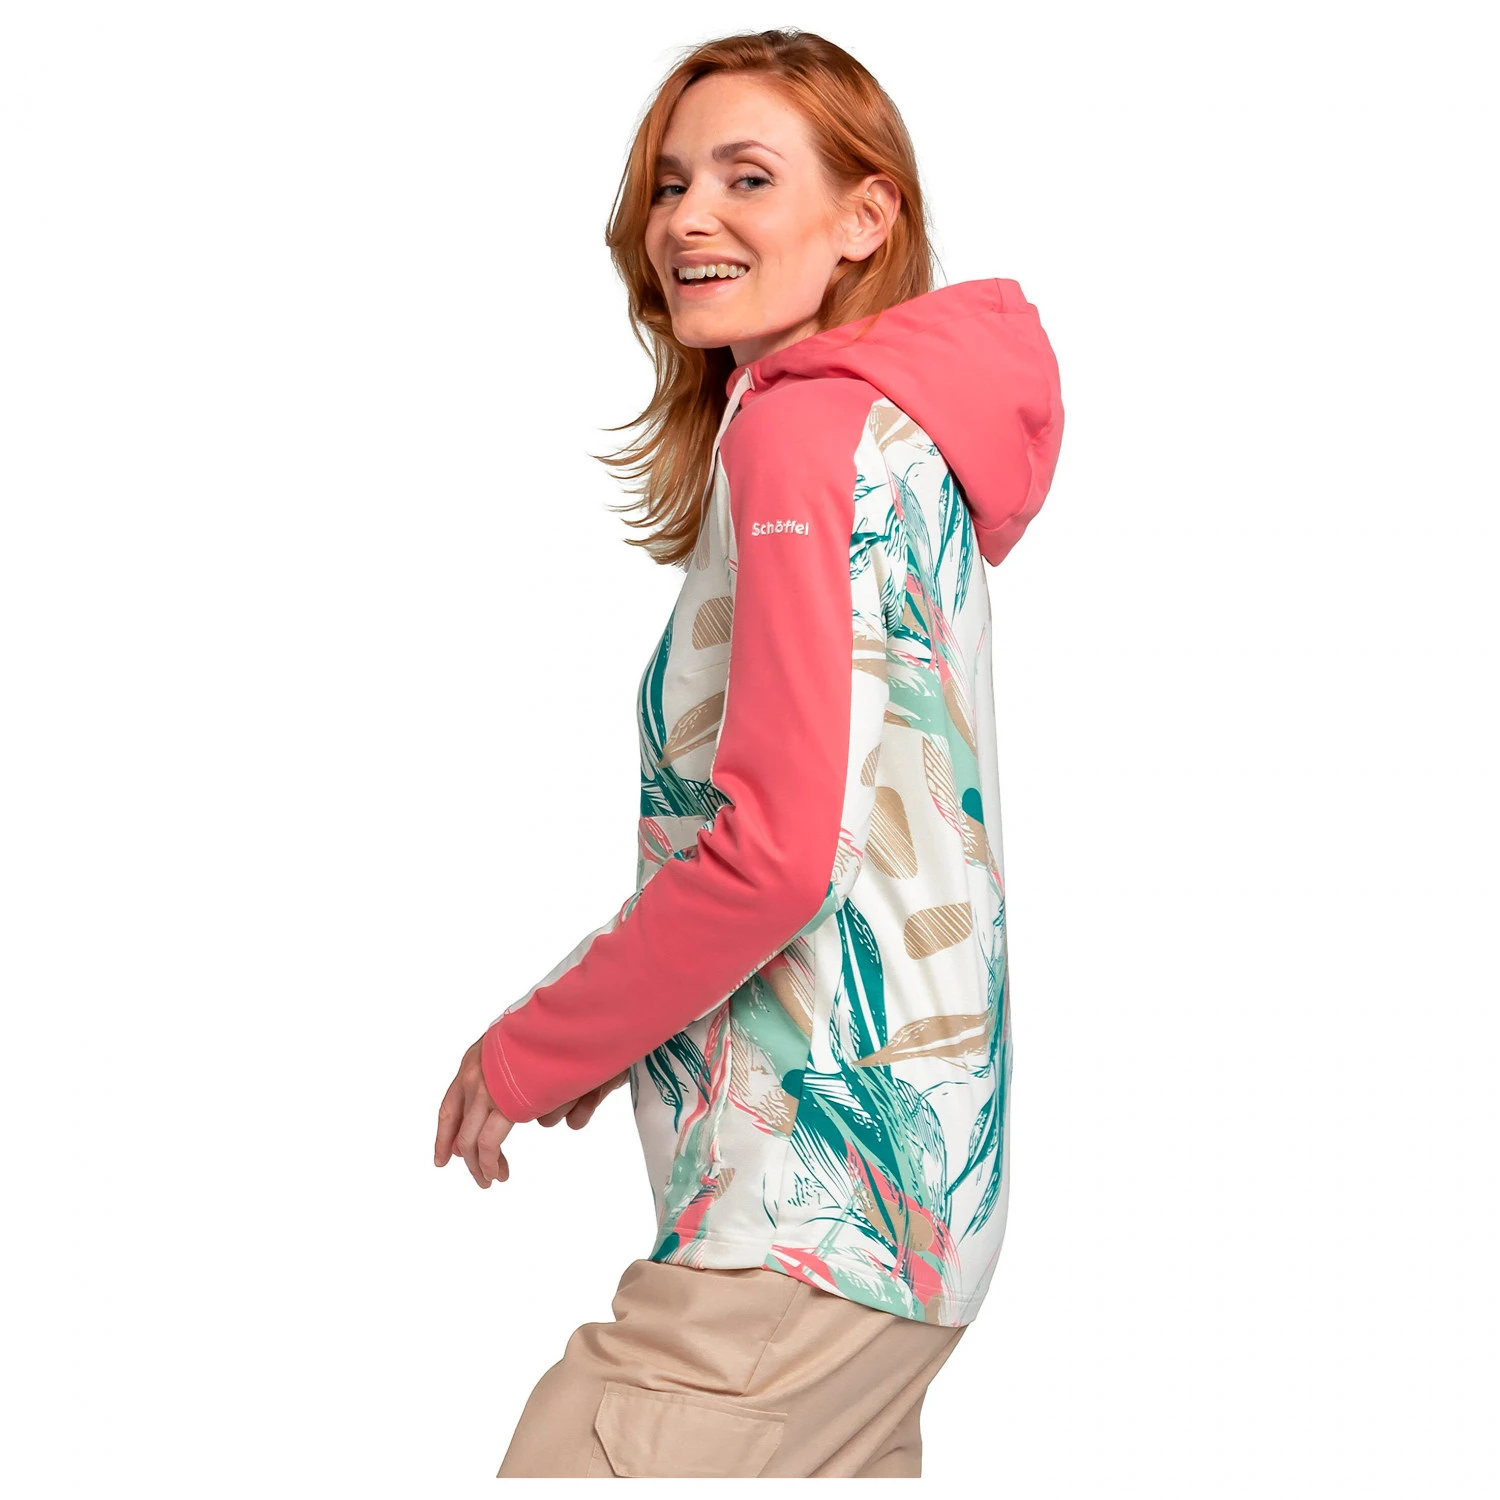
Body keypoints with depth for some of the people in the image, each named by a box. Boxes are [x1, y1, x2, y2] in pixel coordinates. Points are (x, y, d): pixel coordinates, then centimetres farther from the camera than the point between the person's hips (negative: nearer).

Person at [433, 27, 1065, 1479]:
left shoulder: (803, 425, -12)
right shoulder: (900, 428, 17)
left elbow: (776, 849, -21)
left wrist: (534, 1051, -8)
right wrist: (616, 1026, 15)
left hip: (813, 1186, -10)